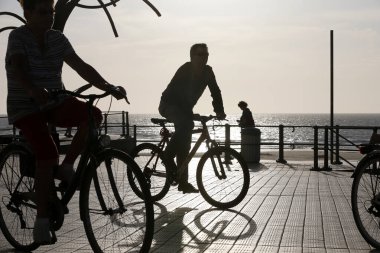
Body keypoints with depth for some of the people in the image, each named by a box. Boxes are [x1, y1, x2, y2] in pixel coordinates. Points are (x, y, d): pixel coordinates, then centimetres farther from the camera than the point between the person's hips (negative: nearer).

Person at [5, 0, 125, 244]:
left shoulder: (57, 38, 4)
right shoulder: (18, 36, -10)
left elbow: (81, 66, -4)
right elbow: (18, 68, -26)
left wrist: (108, 87, -19)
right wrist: (34, 90, -47)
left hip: (55, 102, 5)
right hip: (26, 107, -5)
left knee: (93, 115, -23)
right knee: (48, 154, -26)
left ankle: (66, 167, -4)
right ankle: (42, 219, -14)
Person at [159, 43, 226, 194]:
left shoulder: (207, 72, -3)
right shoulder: (186, 70, -23)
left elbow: (215, 91, 0)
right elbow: (181, 94, -32)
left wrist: (220, 111, -13)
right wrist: (191, 115, -40)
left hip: (184, 108, 7)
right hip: (169, 105, -7)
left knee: (185, 145, 1)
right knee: (186, 123, -36)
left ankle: (183, 182, 3)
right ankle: (168, 156, -22)